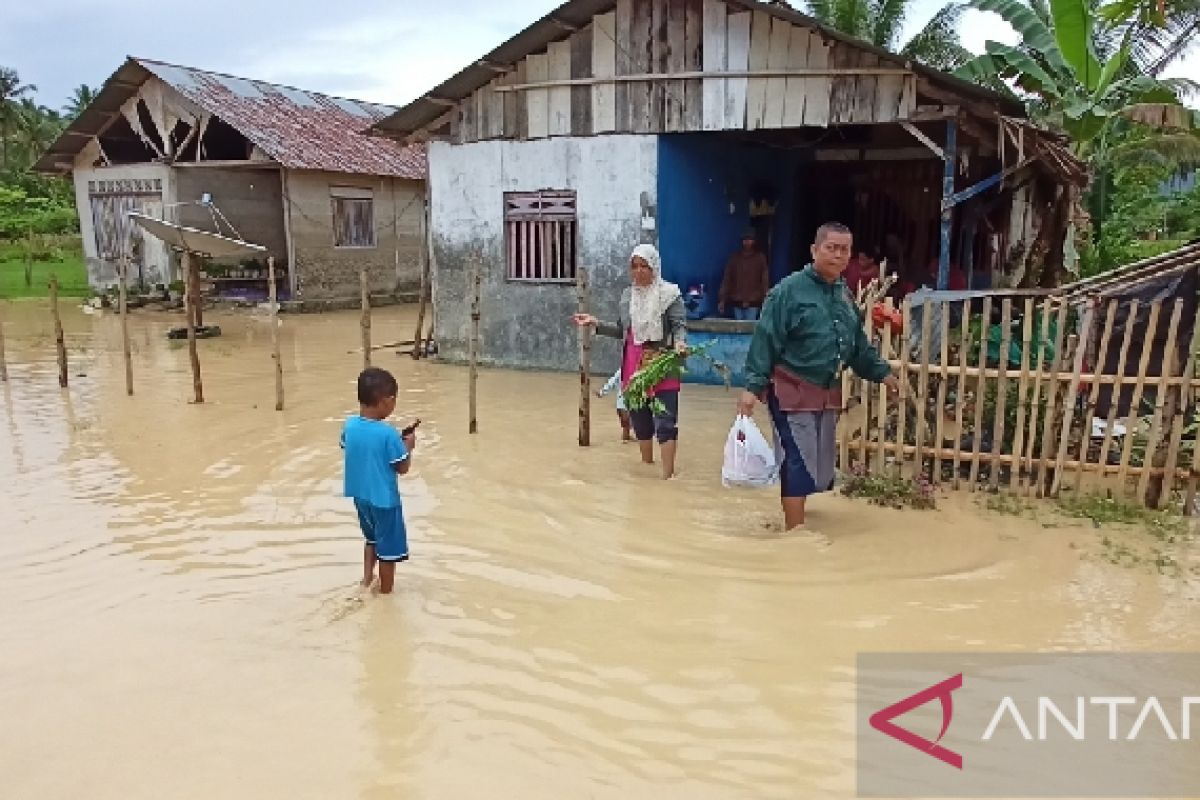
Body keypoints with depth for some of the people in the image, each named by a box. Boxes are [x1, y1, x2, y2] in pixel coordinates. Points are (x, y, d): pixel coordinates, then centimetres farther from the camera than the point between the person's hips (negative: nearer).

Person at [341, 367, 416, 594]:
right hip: (383, 498, -6)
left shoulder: (349, 425, -7)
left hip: (359, 494, 7)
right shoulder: (388, 434, -25)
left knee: (372, 538, 29)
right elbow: (403, 468, -17)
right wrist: (408, 446, 0)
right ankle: (386, 592, 23)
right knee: (388, 546, 11)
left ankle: (367, 578, 35)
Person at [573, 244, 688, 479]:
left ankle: (668, 474, -3)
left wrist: (680, 343, -31)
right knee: (639, 419, 14)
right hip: (634, 366, 6)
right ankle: (646, 465, 33)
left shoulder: (669, 293, -5)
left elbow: (680, 325, -11)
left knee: (665, 421, -8)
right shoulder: (628, 294, 12)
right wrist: (596, 323, 10)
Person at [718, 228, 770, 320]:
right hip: (737, 302, 2)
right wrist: (722, 299, -2)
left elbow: (765, 280, -1)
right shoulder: (734, 258, 6)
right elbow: (726, 279, 5)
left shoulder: (760, 258, 2)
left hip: (753, 303, -2)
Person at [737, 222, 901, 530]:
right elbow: (765, 341, -15)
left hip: (828, 394, 8)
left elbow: (858, 344, 22)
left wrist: (882, 372, 16)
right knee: (798, 464, -8)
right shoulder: (789, 290, -11)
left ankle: (795, 521, 29)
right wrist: (753, 386, -21)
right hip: (793, 392, -8)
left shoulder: (845, 294, 12)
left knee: (821, 467, 14)